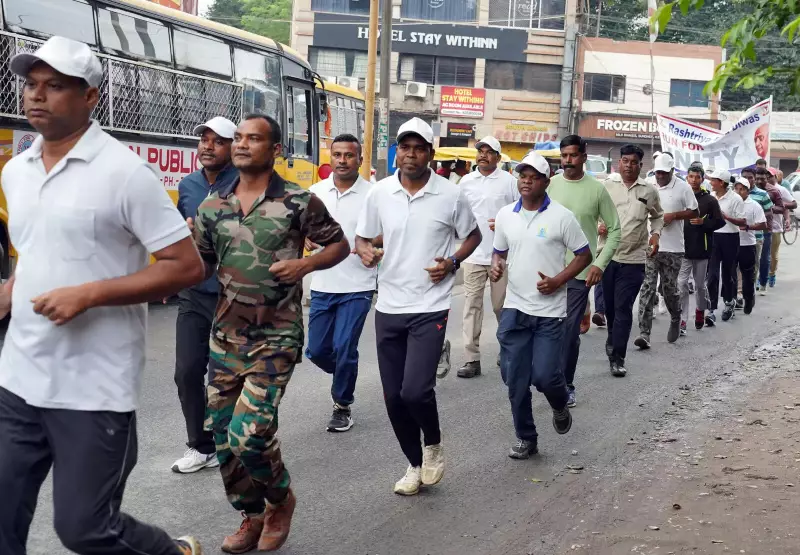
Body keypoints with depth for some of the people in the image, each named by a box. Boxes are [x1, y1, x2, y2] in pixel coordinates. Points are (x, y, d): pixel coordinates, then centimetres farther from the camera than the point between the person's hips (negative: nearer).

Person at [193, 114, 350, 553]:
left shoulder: (299, 201, -6)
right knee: (222, 437, 8)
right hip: (226, 333, 5)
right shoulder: (212, 206, 5)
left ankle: (281, 498, 17)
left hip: (276, 335, -5)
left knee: (248, 433, -14)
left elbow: (339, 245, 3)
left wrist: (305, 265, -14)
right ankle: (252, 516, 30)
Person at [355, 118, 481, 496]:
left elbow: (472, 236, 9)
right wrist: (365, 251, -13)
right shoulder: (380, 193, 1)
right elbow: (362, 237, 11)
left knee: (415, 391, -16)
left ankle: (433, 444, 16)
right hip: (388, 307, 4)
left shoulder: (451, 195, -5)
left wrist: (452, 262, -9)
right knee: (393, 397, 8)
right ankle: (415, 463, 29)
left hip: (430, 308, -3)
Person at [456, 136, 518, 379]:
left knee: (501, 305, 7)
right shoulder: (466, 181, 8)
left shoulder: (509, 181, 0)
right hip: (473, 253, 2)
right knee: (472, 304, -2)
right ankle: (472, 359, 0)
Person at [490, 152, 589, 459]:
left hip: (549, 311, -3)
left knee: (544, 375, -7)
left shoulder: (561, 216, -7)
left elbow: (584, 255, -1)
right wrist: (496, 264, -7)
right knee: (514, 379, 5)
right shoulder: (505, 215, 4)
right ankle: (525, 438, 21)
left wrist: (557, 281, -14)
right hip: (514, 308, 4)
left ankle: (560, 407, 28)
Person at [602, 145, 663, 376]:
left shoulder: (649, 191, 5)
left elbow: (657, 216, 21)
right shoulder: (607, 186, 1)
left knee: (623, 308, -5)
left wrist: (656, 234, 5)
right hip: (607, 255, 1)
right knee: (609, 305, 14)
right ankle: (613, 339, 40)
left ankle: (617, 357, -2)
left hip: (633, 259, -1)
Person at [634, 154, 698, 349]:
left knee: (670, 289, 7)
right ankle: (644, 333, -8)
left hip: (673, 248, -2)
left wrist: (673, 215, -13)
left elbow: (694, 212, 1)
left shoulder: (683, 187, -3)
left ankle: (675, 319, 37)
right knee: (647, 289, -5)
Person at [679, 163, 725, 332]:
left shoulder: (709, 200, 0)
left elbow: (720, 222, 0)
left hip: (701, 249, 0)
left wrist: (703, 222, -15)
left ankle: (700, 311, 38)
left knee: (700, 284, 14)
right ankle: (682, 320, -6)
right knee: (682, 283, -9)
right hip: (683, 248, 0)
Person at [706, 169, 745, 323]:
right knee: (712, 274, -7)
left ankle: (729, 303, 35)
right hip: (713, 237, 2)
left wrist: (726, 217, -22)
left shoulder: (735, 199, -9)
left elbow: (742, 222, -8)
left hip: (730, 238, -2)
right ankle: (711, 310, -9)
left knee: (728, 273, 12)